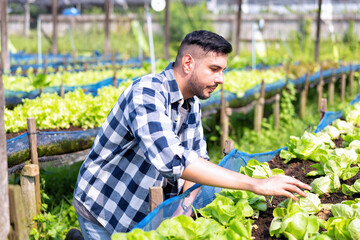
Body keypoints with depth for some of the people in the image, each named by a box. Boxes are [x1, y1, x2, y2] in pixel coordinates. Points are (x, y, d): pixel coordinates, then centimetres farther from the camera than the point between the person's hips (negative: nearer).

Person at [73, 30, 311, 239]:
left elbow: (199, 158, 6)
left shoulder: (192, 103, 0)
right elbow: (172, 160, -42)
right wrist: (254, 184, -42)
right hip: (104, 213, -7)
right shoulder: (146, 93, -28)